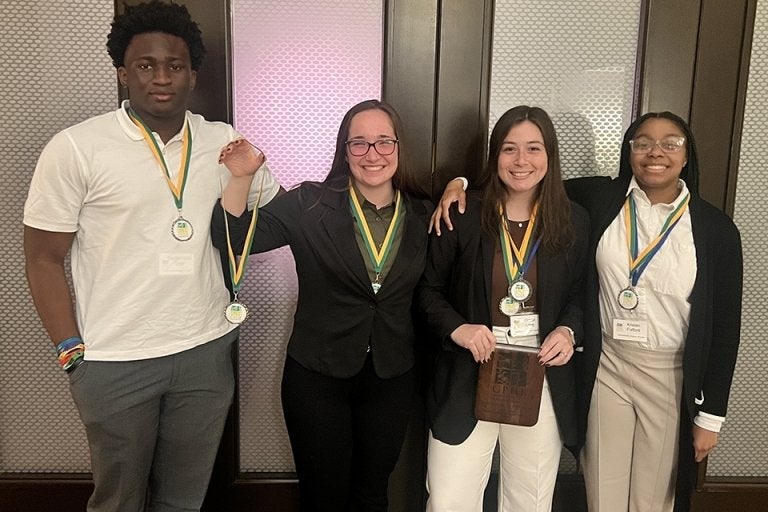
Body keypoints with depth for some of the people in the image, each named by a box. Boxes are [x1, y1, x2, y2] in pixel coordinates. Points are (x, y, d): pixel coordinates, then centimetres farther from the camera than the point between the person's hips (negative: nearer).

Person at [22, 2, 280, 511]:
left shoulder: (226, 142, 2)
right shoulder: (75, 149, -8)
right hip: (114, 362, -2)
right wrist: (72, 351, -7)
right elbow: (45, 259, -4)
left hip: (208, 350, 3)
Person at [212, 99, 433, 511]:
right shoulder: (309, 205, -10)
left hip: (391, 380, 3)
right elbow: (233, 238, -9)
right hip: (317, 377, -2)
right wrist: (241, 178, -25)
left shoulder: (424, 216, -1)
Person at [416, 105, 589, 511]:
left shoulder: (574, 221, 1)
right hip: (468, 378, -2)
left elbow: (580, 294, 11)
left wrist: (568, 330, -9)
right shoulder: (462, 216, -7)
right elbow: (428, 289, 0)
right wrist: (457, 327, -17)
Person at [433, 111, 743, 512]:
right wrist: (463, 184, -13)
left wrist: (710, 415, 0)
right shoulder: (602, 198, -3)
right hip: (606, 367, 1)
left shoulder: (717, 229, -6)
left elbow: (724, 325, -2)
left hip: (672, 378, 0)